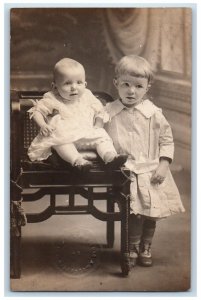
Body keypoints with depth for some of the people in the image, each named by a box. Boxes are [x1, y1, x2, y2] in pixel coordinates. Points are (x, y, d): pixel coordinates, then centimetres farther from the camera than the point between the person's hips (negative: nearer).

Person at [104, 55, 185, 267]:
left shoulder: (153, 114, -2)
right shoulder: (109, 113, -1)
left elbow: (167, 140, 4)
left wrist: (163, 164, -5)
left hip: (152, 172, 2)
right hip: (126, 172, -1)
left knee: (152, 212, 8)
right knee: (135, 211, -14)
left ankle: (145, 247, 31)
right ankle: (133, 248, 10)